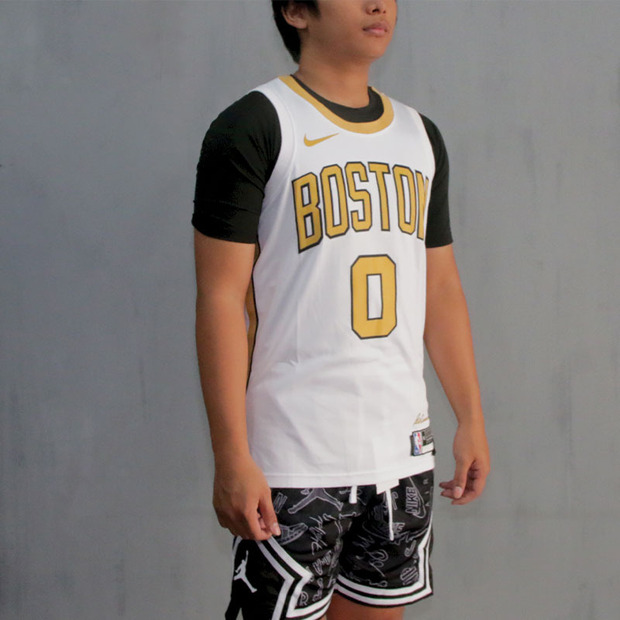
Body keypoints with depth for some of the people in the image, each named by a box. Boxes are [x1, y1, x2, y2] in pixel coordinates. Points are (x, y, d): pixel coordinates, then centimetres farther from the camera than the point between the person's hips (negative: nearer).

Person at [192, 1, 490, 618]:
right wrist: (231, 457, -16)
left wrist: (471, 419, 14)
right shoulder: (253, 128, -7)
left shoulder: (421, 136, 13)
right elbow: (221, 297, -11)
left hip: (402, 450, 6)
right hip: (294, 463, -6)